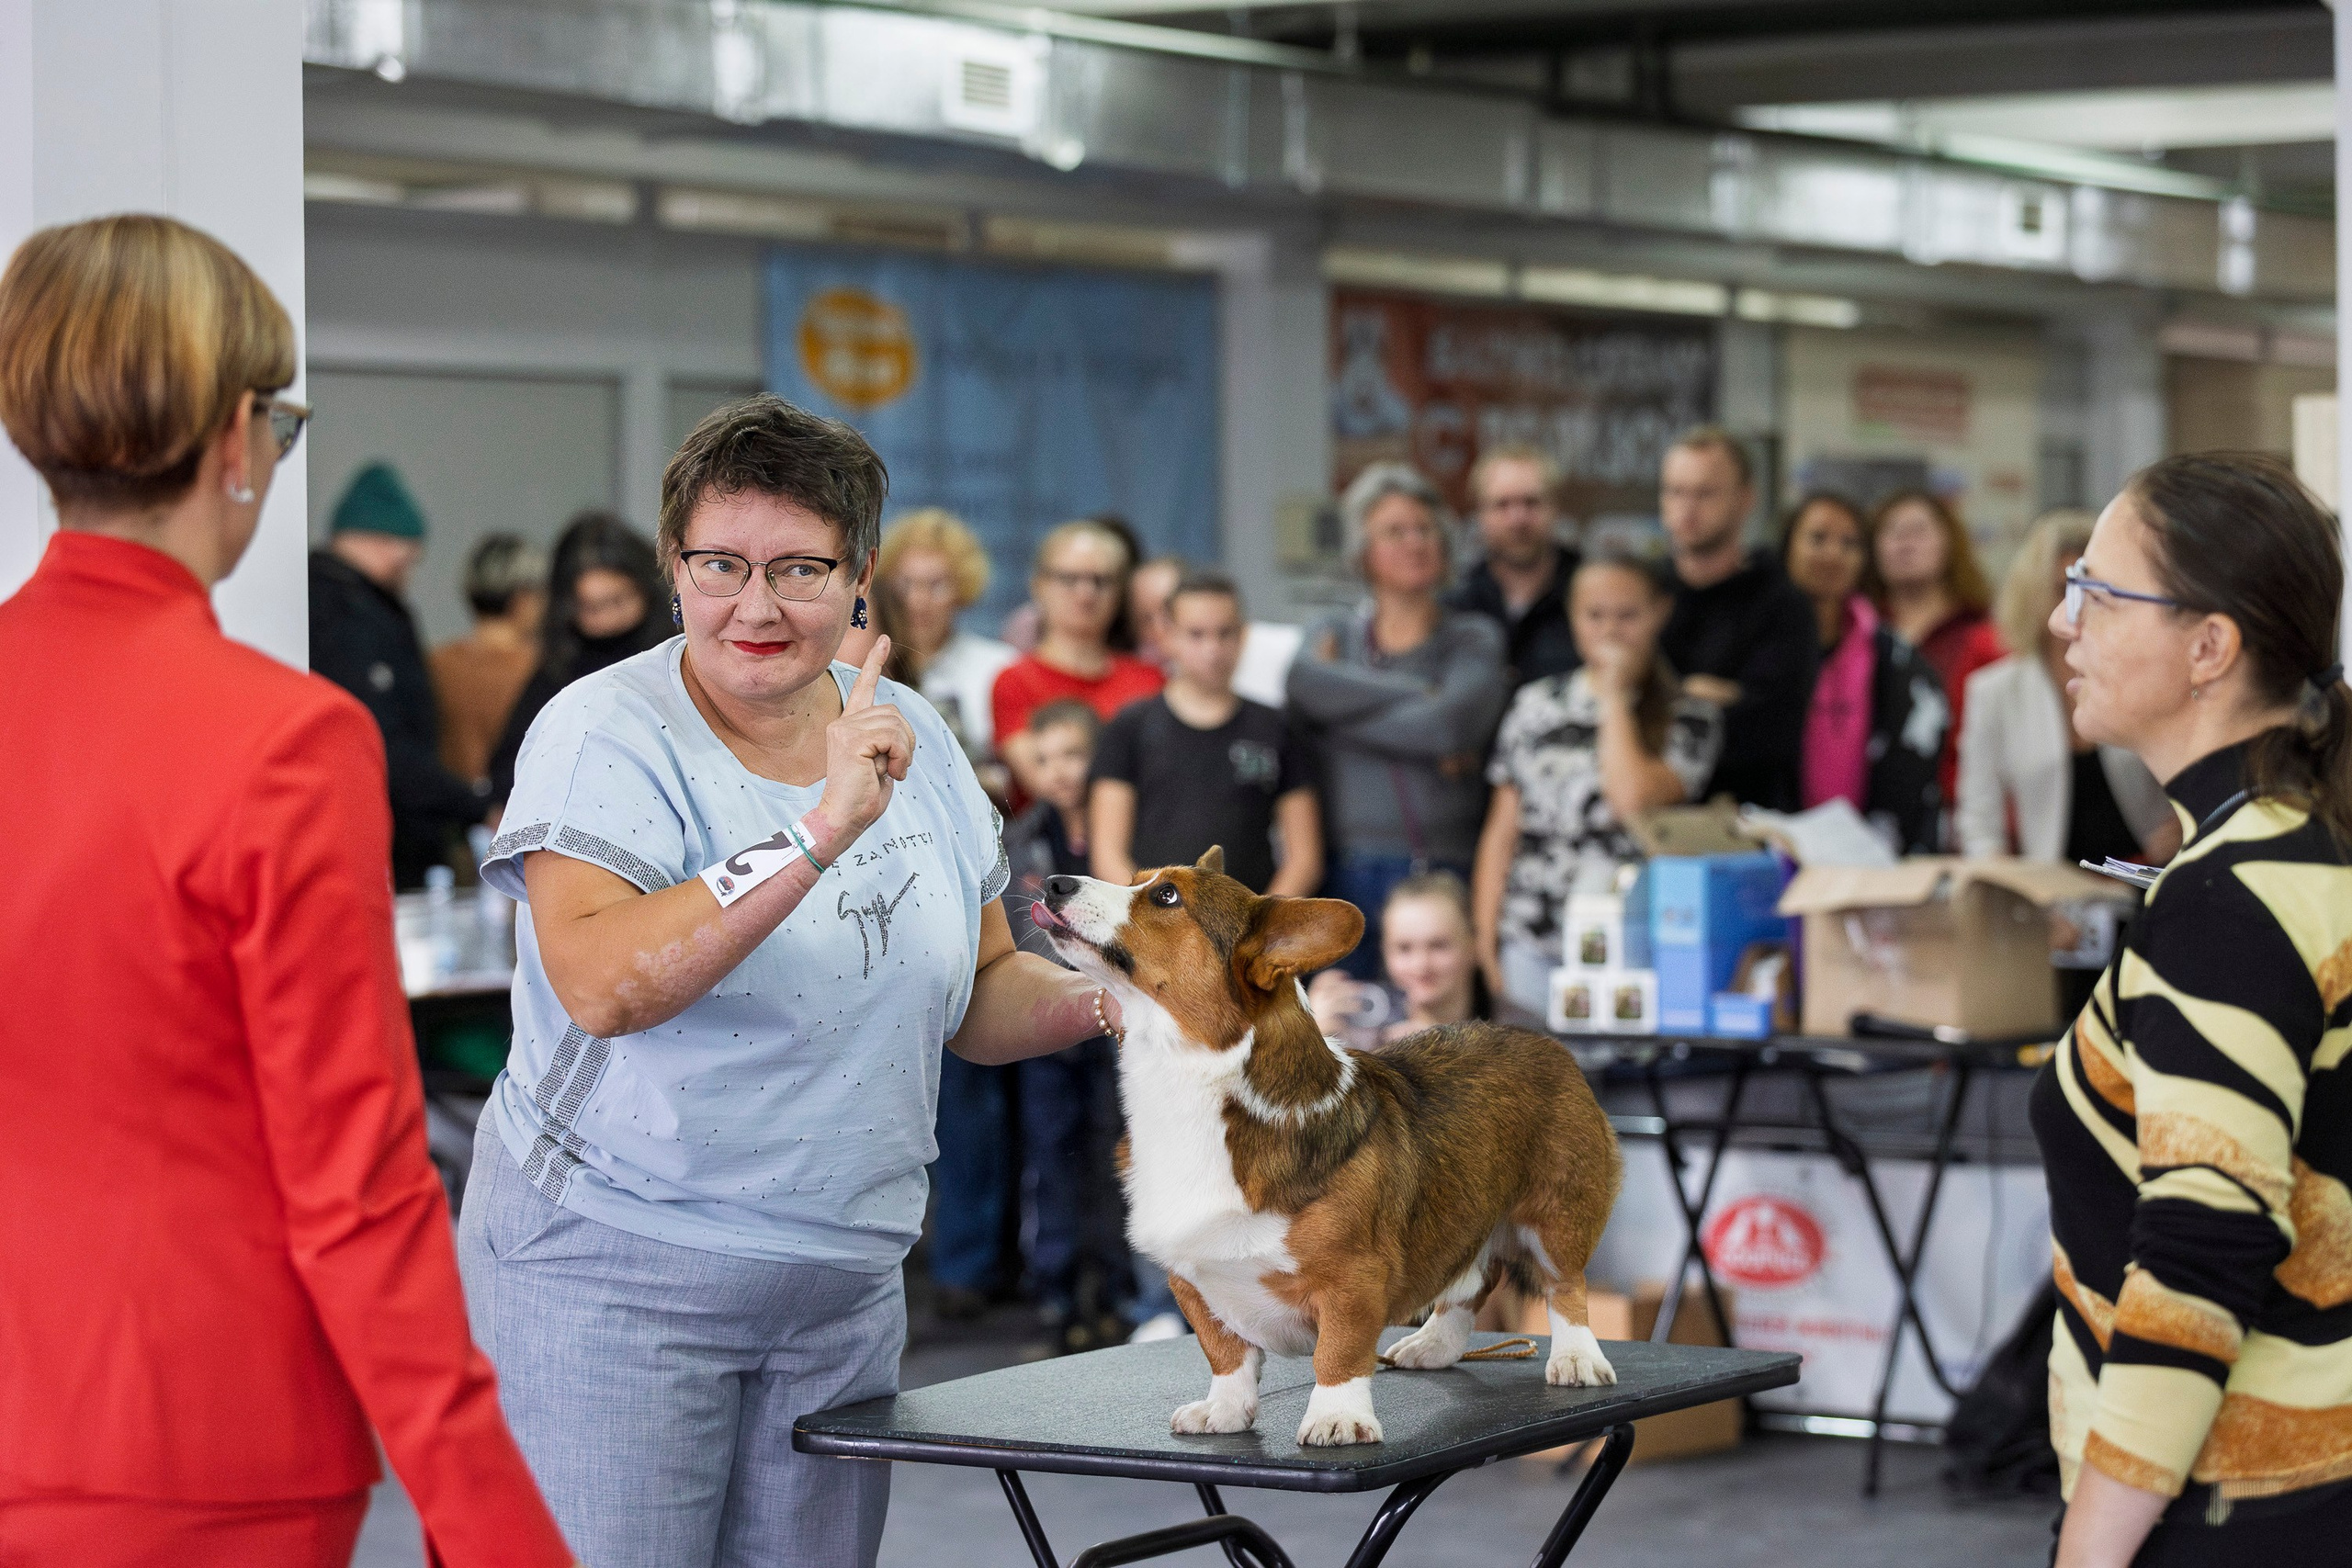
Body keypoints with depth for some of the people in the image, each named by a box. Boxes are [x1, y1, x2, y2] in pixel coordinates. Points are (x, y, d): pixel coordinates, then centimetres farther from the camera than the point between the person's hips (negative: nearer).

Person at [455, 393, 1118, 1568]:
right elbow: (598, 987, -29)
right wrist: (816, 835, -34)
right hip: (613, 1276, -6)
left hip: (845, 1284, 6)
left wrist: (1115, 1000, -4)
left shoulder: (913, 741, 7)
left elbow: (976, 996, 16)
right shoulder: (606, 735, -12)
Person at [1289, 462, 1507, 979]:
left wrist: (1345, 713, -2)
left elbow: (1449, 724, -11)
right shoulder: (1337, 636, 16)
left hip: (1445, 873, -2)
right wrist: (1421, 695, -9)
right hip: (1345, 874, 2)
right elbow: (1307, 684, -9)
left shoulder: (1474, 639, 9)